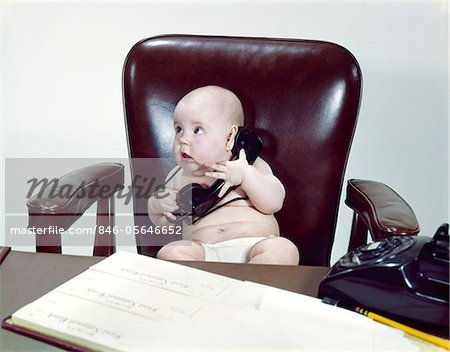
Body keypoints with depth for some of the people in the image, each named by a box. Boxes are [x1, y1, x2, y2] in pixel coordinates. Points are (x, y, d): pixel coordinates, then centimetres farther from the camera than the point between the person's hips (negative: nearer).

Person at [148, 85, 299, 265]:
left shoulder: (250, 165, 11)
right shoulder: (178, 176, 19)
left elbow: (274, 203, -2)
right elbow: (160, 220, 30)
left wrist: (245, 175, -16)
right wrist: (158, 203, 6)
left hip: (254, 245, -1)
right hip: (202, 250, 2)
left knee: (284, 250, -30)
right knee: (168, 253, -27)